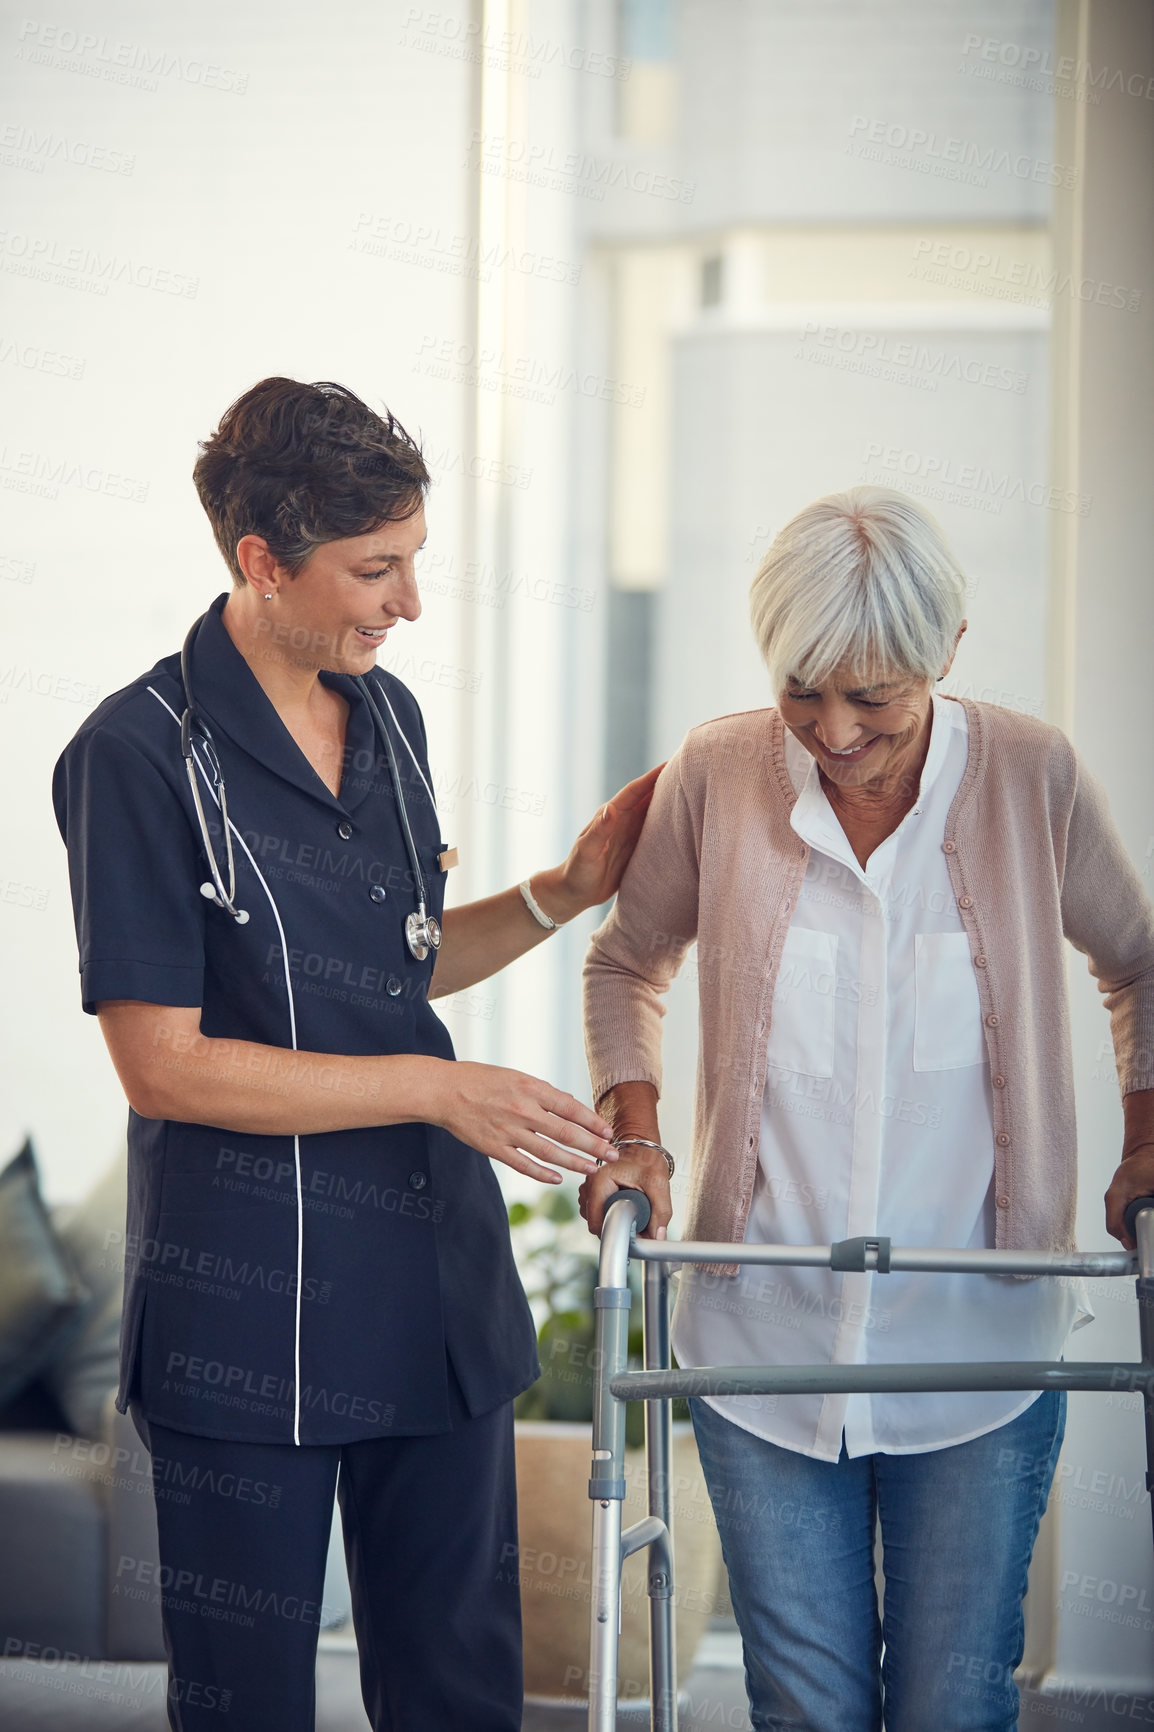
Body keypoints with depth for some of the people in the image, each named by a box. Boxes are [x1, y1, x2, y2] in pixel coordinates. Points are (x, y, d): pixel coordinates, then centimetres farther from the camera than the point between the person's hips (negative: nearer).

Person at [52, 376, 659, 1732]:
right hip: (246, 1313, -6)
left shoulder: (386, 716, 9)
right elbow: (162, 1064, -16)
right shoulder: (140, 757, -14)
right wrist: (437, 1087, -16)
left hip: (440, 1288, 7)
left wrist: (567, 890, 5)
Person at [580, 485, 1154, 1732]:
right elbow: (626, 964, 14)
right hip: (766, 1339, 1)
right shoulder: (716, 777, -5)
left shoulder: (1033, 778, -6)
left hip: (977, 1348, 0)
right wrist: (632, 1130, 0)